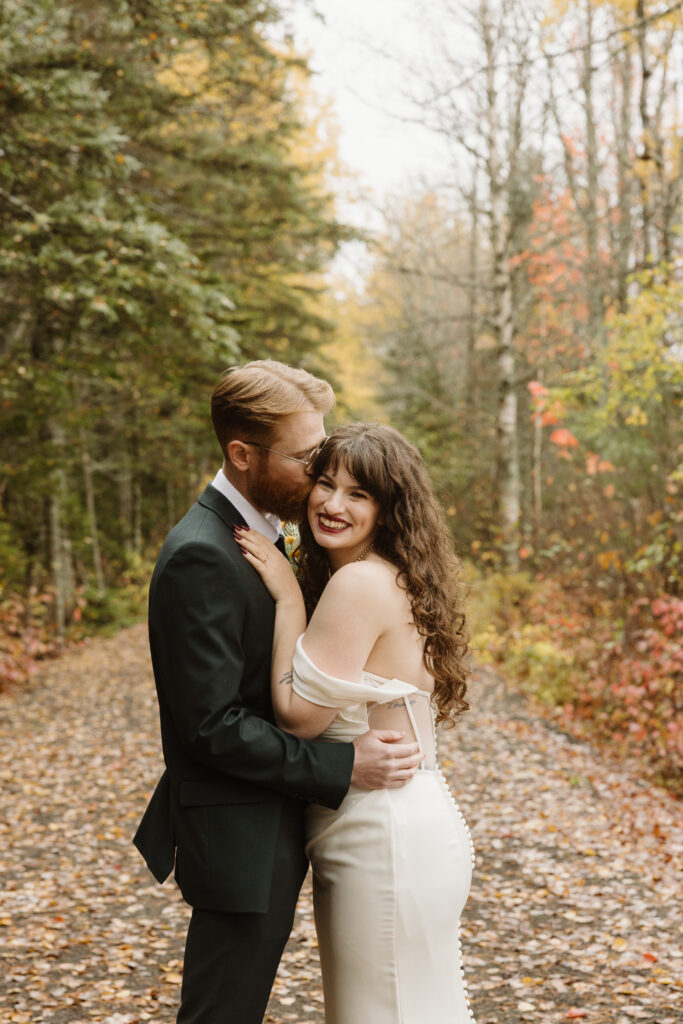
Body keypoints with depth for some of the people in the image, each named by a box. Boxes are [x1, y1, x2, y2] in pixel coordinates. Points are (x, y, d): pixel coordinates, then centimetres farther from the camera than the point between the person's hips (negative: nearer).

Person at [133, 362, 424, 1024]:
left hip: (272, 832, 10)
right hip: (238, 844, -10)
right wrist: (343, 767, -22)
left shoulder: (258, 534, 10)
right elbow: (210, 725, -25)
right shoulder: (201, 557, -22)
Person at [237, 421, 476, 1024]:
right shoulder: (393, 578, 11)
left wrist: (288, 597, -14)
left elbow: (300, 713, -17)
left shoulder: (360, 583, -19)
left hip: (389, 842, -10)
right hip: (416, 829, 10)